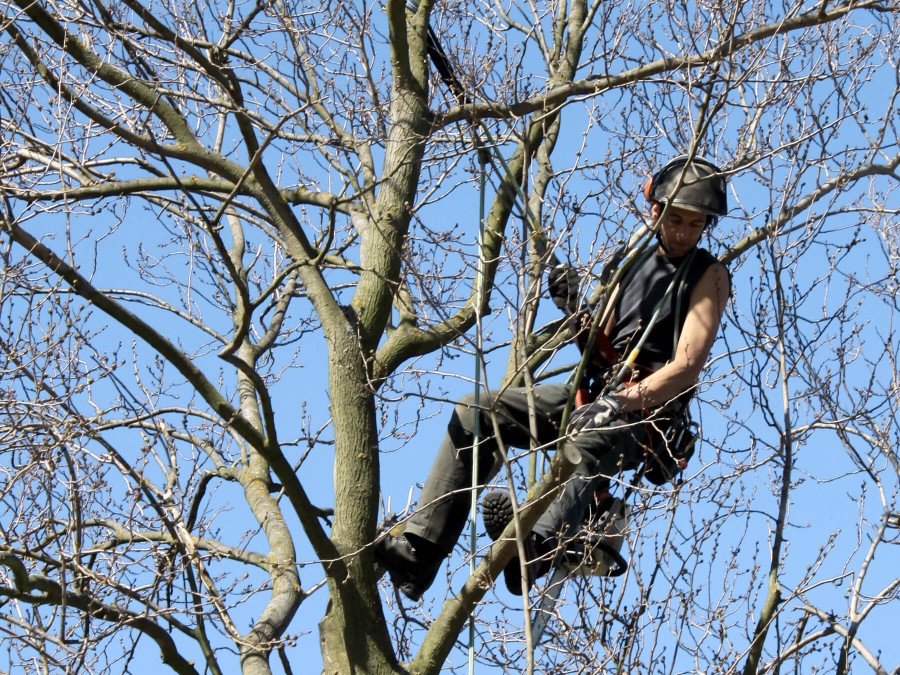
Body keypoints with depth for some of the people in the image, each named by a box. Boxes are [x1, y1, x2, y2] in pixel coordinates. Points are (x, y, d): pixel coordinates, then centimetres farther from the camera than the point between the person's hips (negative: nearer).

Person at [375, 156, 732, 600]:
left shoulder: (709, 276, 0)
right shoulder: (636, 262, 19)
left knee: (591, 440, -42)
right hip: (595, 396, 7)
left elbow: (687, 366, -13)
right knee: (477, 412, -10)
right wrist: (574, 310, -2)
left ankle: (538, 543, -73)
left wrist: (623, 402, -27)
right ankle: (421, 550, -19)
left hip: (646, 413, -7)